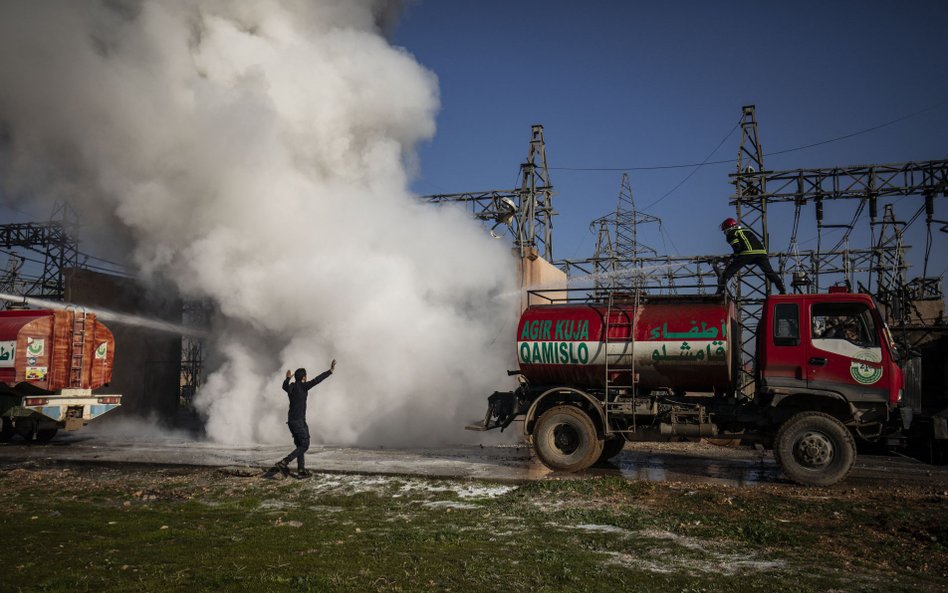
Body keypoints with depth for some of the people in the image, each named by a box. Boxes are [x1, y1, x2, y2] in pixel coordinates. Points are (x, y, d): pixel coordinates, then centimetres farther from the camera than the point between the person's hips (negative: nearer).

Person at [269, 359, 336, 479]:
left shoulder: (291, 387, 5)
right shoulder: (303, 386, -14)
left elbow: (284, 387, 22)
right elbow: (317, 380, -20)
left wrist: (287, 378, 34)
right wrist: (330, 371, -21)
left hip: (291, 420, 9)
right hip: (299, 421, -9)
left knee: (300, 445, 12)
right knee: (304, 445, -5)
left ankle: (301, 471, 9)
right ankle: (283, 463, -14)